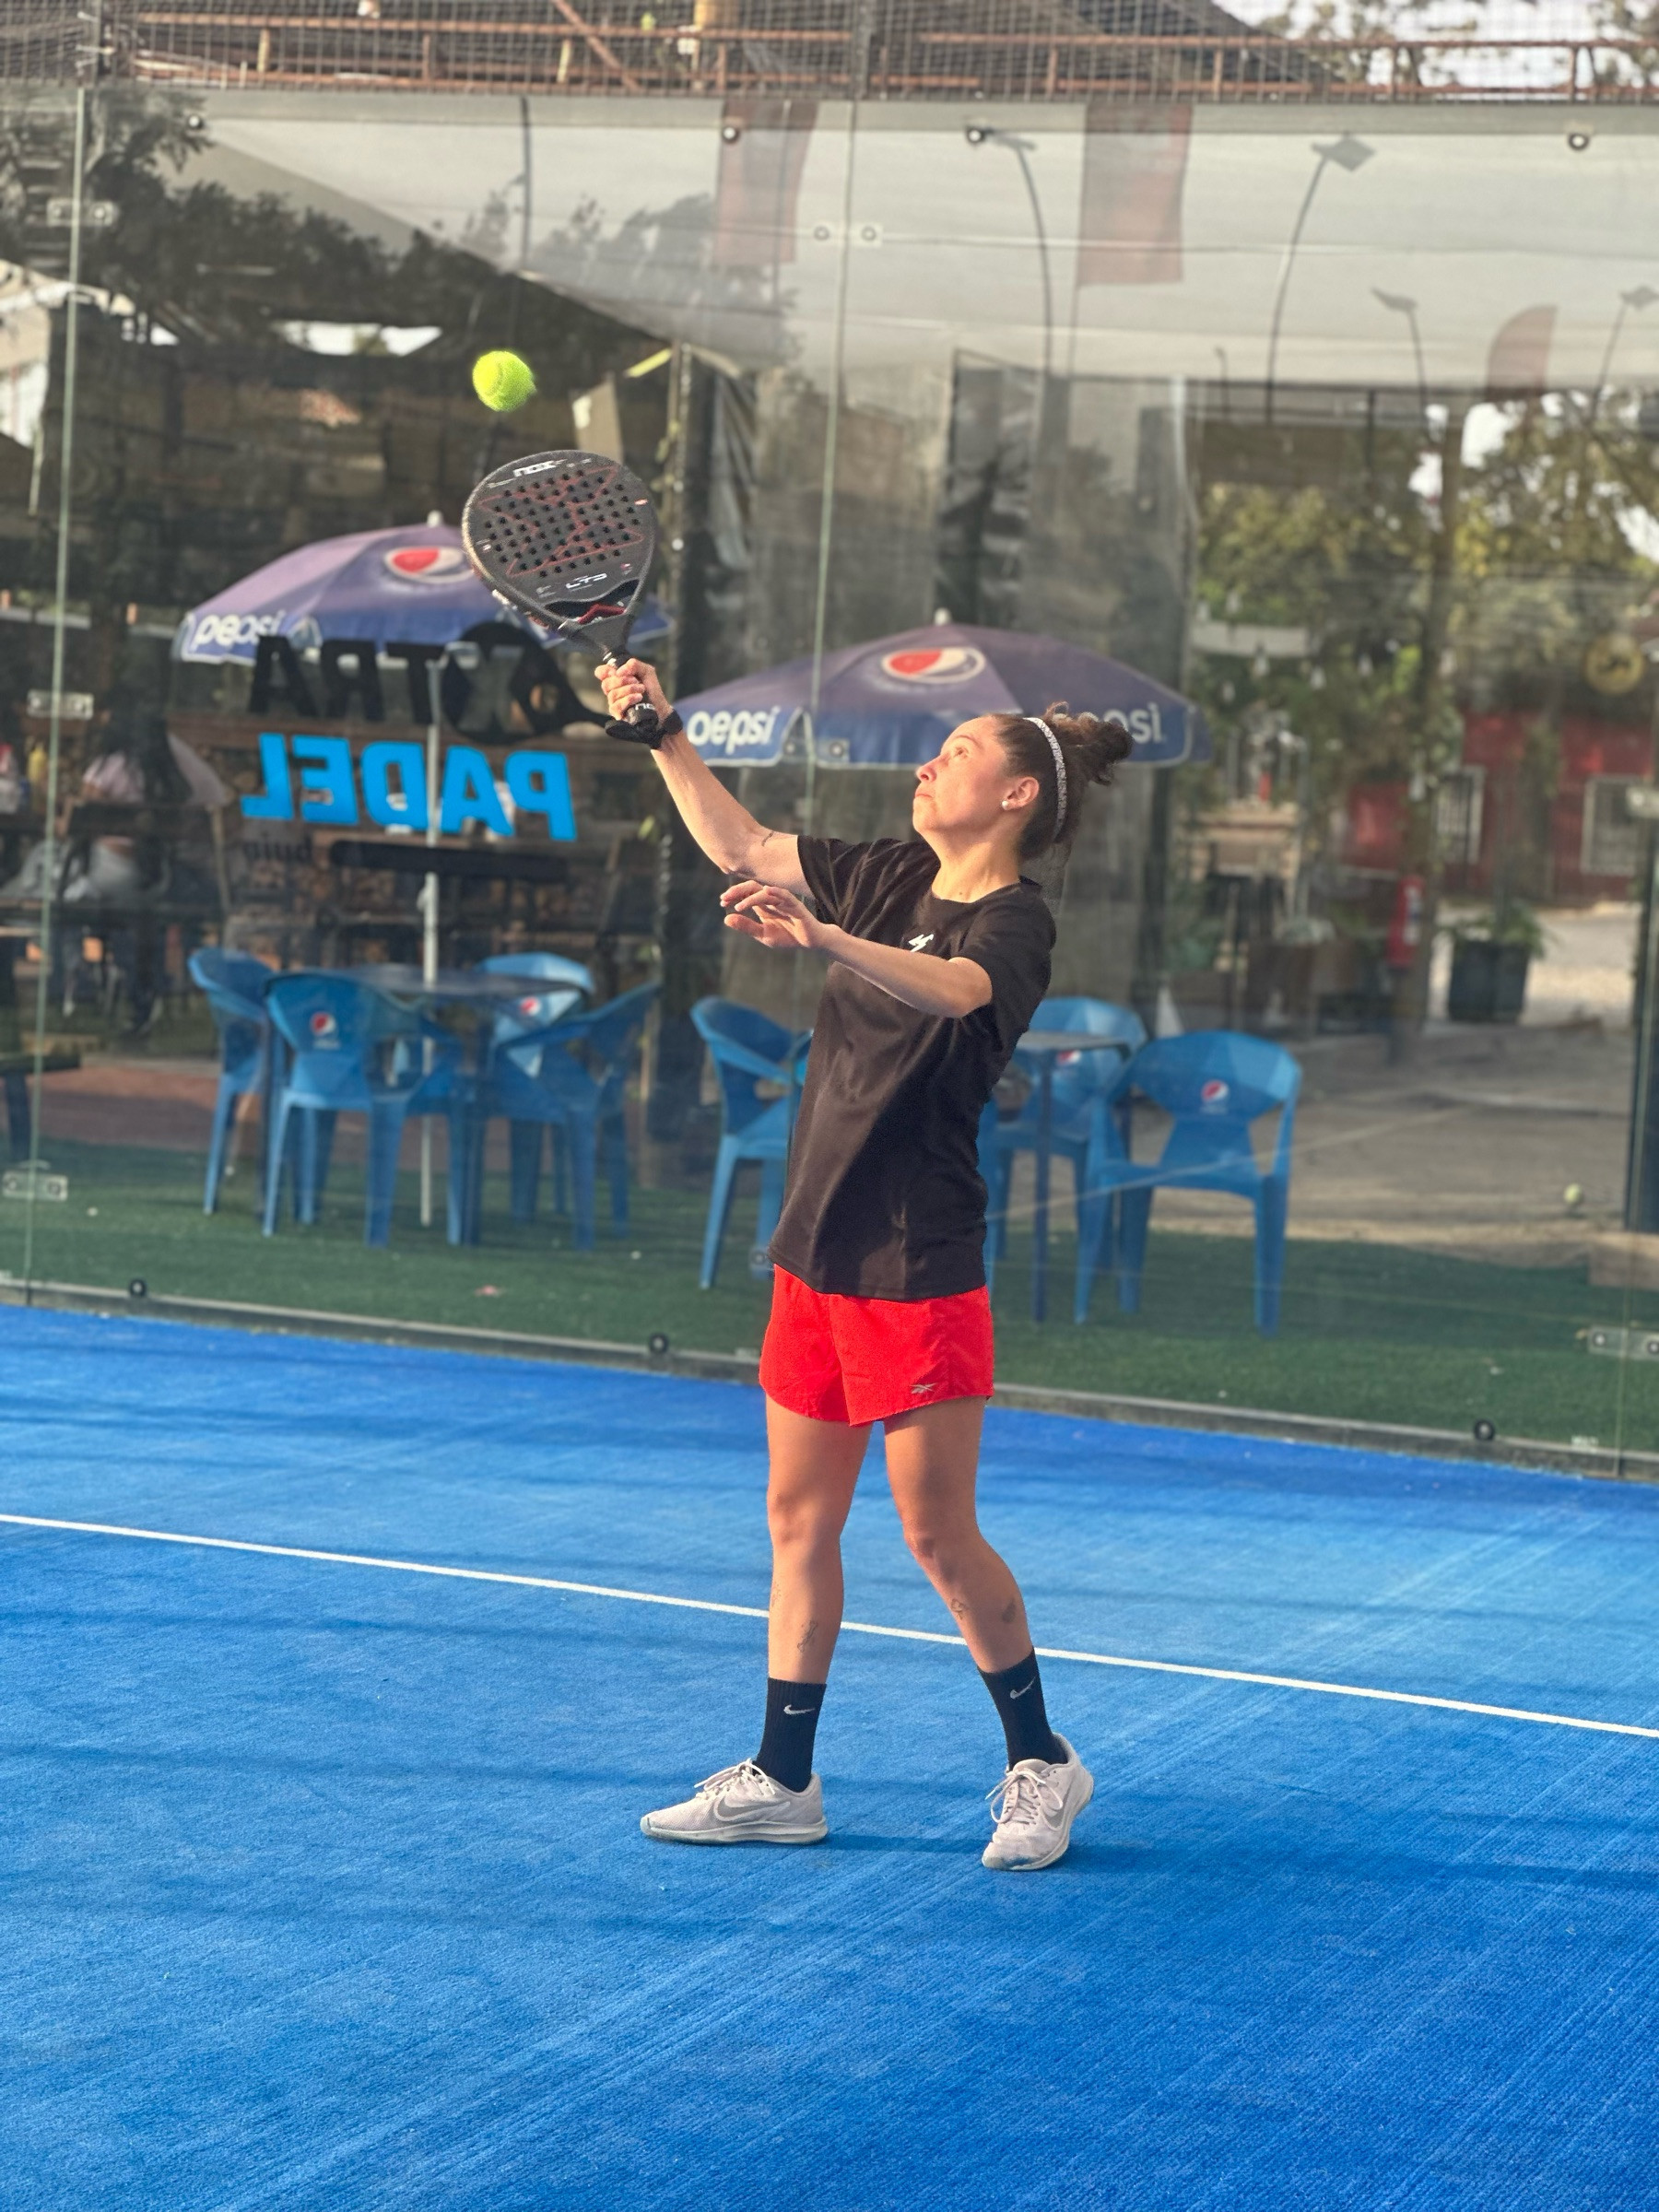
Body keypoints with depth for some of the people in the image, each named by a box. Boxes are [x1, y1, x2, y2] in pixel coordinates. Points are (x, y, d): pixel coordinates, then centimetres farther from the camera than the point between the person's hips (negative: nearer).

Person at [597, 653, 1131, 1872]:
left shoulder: (1014, 921, -14)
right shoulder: (890, 877, 8)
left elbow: (949, 989, -36)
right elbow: (741, 846, 16)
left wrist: (821, 940, -52)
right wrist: (664, 729, 8)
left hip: (918, 1268, -8)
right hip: (816, 1249, 8)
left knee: (938, 1532, -2)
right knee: (799, 1518, 10)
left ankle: (1042, 1762, 16)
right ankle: (782, 1780, 19)